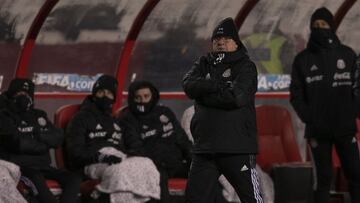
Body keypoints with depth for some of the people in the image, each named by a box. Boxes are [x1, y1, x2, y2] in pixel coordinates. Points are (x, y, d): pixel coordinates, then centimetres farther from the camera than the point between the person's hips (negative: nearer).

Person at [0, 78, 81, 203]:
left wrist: (40, 135, -9)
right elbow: (18, 143, -12)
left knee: (73, 179, -17)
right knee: (36, 179, -38)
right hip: (19, 166, -6)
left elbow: (58, 139, 10)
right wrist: (44, 145, 0)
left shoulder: (38, 115, 21)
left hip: (42, 165, 6)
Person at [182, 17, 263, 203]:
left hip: (237, 147, -5)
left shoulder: (245, 67, 1)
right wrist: (220, 85, -14)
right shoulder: (203, 64, 16)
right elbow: (189, 85, -4)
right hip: (204, 148, 5)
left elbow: (237, 97, -16)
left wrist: (204, 93, -6)